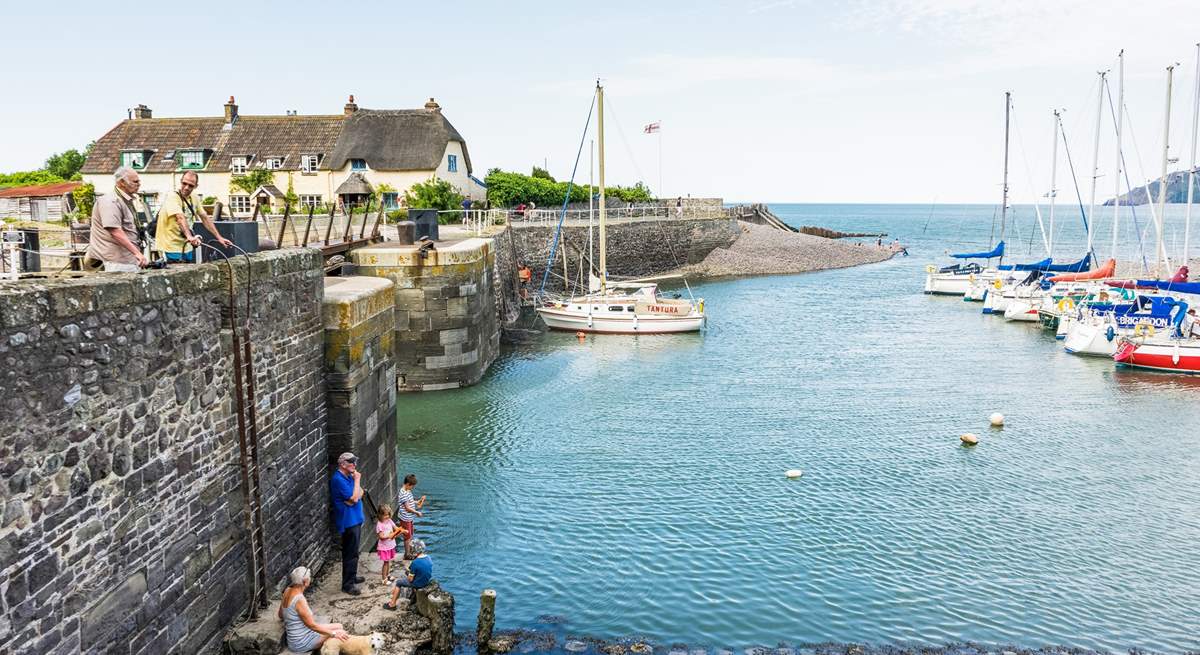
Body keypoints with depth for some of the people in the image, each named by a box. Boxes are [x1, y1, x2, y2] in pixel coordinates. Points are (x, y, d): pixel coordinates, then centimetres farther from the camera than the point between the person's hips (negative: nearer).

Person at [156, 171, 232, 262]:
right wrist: (189, 236, -47)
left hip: (186, 248, 7)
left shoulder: (194, 199, 7)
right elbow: (180, 217, -32)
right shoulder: (172, 197, -15)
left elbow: (205, 218, 13)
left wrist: (219, 237, 7)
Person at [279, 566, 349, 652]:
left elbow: (280, 615, 15)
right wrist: (333, 634, -18)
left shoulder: (288, 591, -1)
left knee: (339, 626, 10)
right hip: (301, 644, -9)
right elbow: (312, 625, -23)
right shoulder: (300, 599, -27)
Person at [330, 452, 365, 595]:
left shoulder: (349, 476, 8)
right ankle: (348, 584, 4)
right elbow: (354, 498, -23)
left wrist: (354, 497, -13)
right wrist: (357, 480, -16)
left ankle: (352, 576, 34)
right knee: (351, 553, -4)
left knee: (353, 551, 21)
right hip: (348, 520, -10)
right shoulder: (338, 479, -22)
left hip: (355, 519, 10)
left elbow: (360, 492, 9)